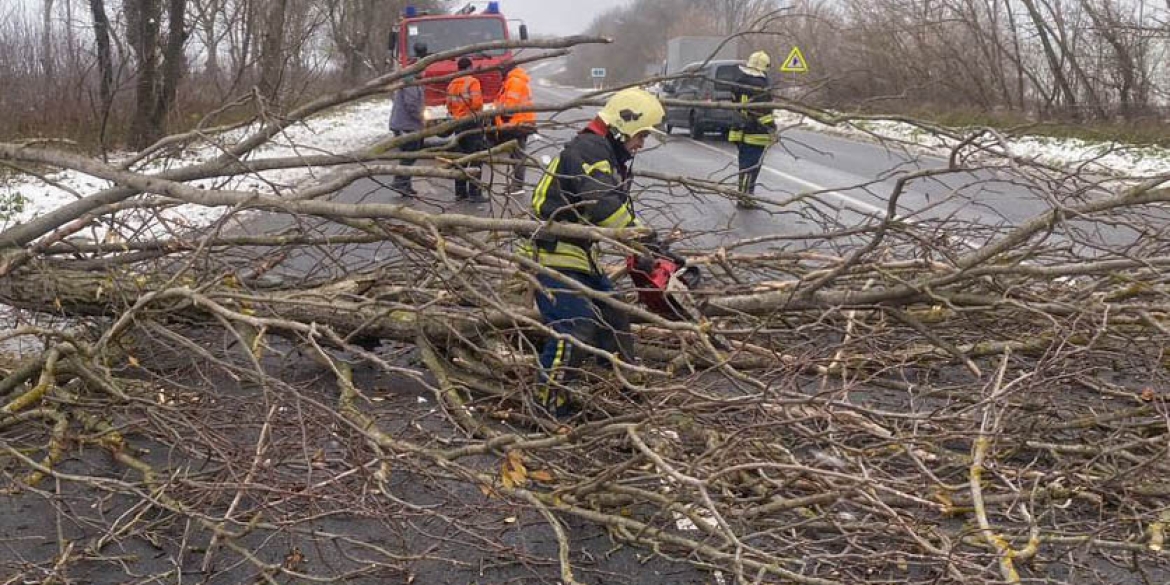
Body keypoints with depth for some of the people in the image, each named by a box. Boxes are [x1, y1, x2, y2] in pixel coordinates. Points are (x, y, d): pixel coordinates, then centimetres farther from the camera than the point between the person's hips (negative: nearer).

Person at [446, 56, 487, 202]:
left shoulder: (451, 85, 10)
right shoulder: (472, 82, -11)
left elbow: (449, 106, 11)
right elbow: (476, 103, -20)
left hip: (458, 123, 7)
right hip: (472, 123, -7)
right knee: (476, 158, -5)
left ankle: (460, 191, 17)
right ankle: (474, 192, -10)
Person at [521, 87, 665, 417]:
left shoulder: (611, 158, 17)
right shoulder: (588, 150, -17)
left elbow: (621, 211, 16)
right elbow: (604, 207, -31)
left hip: (579, 254, 11)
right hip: (552, 256, -11)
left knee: (614, 314, 16)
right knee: (576, 327, -17)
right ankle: (548, 400, -9)